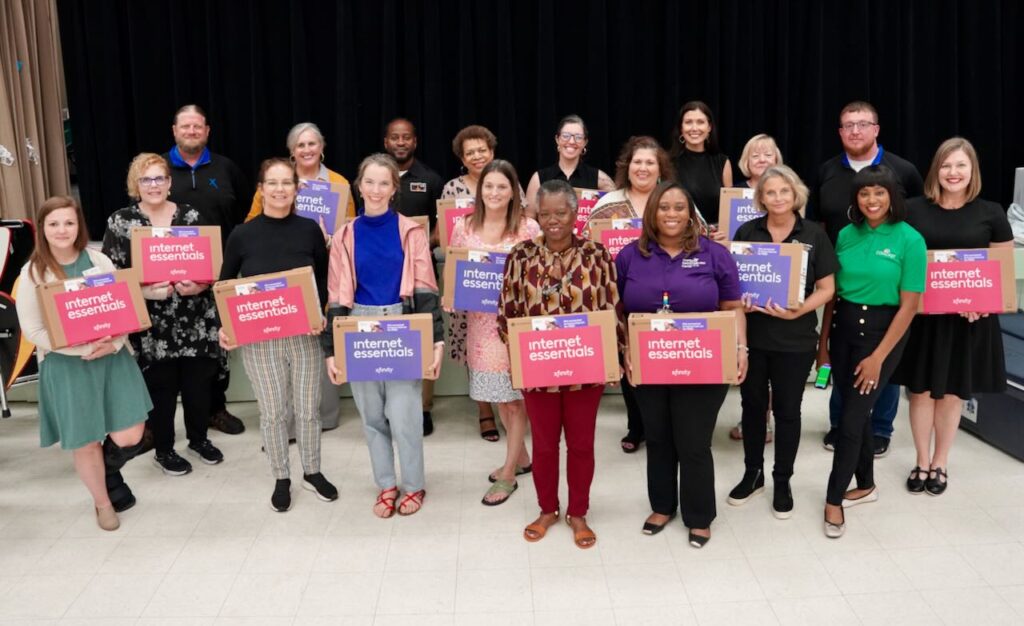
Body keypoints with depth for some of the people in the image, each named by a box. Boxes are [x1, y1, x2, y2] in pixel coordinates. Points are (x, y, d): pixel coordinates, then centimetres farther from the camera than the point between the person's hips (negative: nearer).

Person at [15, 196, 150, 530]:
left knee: (129, 436, -1)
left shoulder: (99, 261, 1)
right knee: (86, 442, 9)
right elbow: (33, 331, -8)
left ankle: (109, 473, 35)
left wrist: (114, 343, -16)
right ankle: (103, 503, 34)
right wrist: (83, 349, -19)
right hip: (66, 366, -2)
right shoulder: (32, 273, -6)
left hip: (112, 358, 2)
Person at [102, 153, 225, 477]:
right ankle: (163, 450, 26)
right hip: (151, 326, -2)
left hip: (196, 321, 2)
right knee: (161, 388, 6)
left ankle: (199, 439, 34)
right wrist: (144, 292, -19)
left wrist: (201, 285, -15)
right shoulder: (120, 222, -1)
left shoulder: (191, 216, 4)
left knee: (199, 382, 11)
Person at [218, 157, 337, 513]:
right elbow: (225, 286, 6)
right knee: (272, 412, 9)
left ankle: (312, 472, 31)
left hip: (304, 334, 1)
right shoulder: (242, 235, -4)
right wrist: (225, 326, -7)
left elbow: (324, 280, 6)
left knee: (308, 408, 10)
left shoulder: (309, 230, -2)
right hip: (257, 337, 0)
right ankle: (281, 479, 27)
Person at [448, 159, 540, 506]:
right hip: (481, 319, 4)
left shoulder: (529, 228, -6)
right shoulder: (463, 226, 3)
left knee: (514, 396, 3)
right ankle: (520, 456, 35)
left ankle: (508, 473, 16)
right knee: (498, 394, 15)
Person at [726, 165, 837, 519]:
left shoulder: (814, 235, -3)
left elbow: (826, 288, -3)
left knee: (787, 409, 9)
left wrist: (798, 311, -18)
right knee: (753, 404, 13)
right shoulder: (747, 232, 1)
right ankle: (753, 474, 31)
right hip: (751, 335, 2)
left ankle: (783, 482, 25)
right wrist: (739, 302, -15)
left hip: (795, 338, -1)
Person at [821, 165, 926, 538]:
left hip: (882, 331, -4)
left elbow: (909, 305, -11)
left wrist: (878, 357, -13)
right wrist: (824, 336, 3)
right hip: (843, 327, 4)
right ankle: (865, 485, 31)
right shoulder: (847, 235, 3)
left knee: (852, 416, -5)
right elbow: (833, 290, 8)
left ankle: (834, 499, 8)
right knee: (855, 410, 12)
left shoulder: (909, 240, -10)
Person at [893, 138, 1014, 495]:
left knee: (952, 392, 11)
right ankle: (922, 462, 24)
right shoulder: (914, 210, -1)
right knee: (921, 390, 7)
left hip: (969, 319, 0)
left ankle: (940, 464, 27)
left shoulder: (991, 213, 0)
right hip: (922, 315, 0)